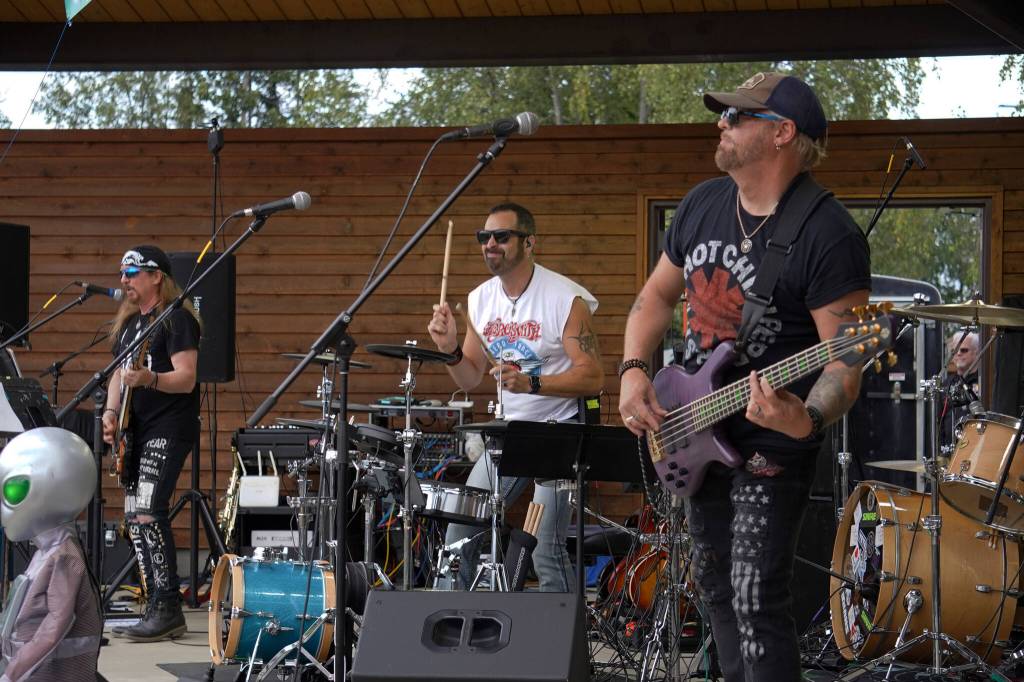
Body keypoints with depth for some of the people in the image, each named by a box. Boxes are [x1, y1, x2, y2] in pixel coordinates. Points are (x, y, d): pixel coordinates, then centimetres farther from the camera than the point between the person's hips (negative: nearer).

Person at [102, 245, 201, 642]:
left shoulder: (177, 319, -9)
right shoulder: (128, 322, 17)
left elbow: (186, 379, -18)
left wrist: (149, 379, -36)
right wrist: (111, 410, 3)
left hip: (169, 429, -9)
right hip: (137, 430, 9)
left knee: (147, 513, -19)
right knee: (134, 518, 7)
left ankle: (168, 611, -16)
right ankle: (157, 612, 13)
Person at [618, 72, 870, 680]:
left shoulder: (828, 235, -19)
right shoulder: (703, 205, 4)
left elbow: (845, 359, -22)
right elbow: (658, 295, 15)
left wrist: (808, 419, -41)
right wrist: (634, 372, -1)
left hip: (771, 444, -8)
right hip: (695, 433, 8)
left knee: (756, 600, -12)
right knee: (715, 585, 16)